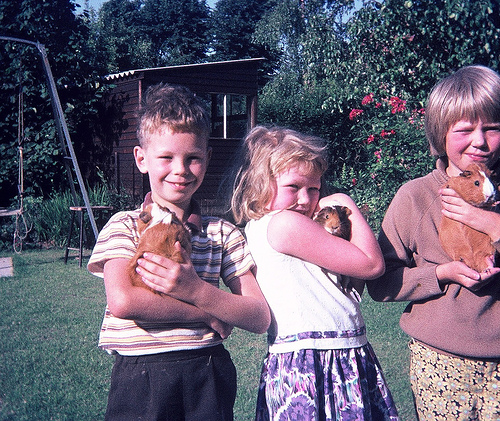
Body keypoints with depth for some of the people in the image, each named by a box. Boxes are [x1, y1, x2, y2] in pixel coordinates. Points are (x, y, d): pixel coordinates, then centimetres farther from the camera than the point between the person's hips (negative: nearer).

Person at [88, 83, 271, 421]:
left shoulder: (223, 234, 4)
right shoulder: (126, 225, -2)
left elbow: (260, 319, -3)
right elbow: (122, 301, -20)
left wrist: (196, 291, -19)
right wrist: (209, 315, -13)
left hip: (210, 378, 2)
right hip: (141, 379, -2)